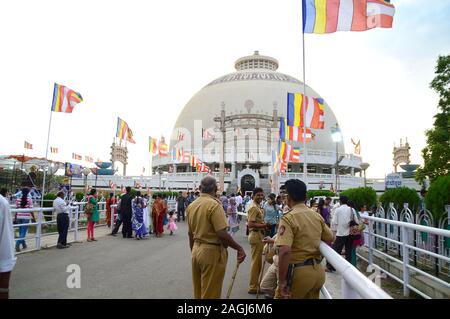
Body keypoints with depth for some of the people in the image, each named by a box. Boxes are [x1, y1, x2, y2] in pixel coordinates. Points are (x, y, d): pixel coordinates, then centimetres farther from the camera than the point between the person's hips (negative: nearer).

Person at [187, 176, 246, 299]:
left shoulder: (191, 206, 5)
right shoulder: (214, 205, -18)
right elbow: (222, 234, -24)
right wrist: (239, 248, -14)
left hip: (197, 250, 7)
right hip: (212, 252, -7)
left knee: (198, 291, 19)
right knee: (210, 293, 6)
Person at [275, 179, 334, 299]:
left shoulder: (288, 218, -17)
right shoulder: (317, 216, 4)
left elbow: (284, 252, -26)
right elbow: (330, 238, 17)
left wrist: (282, 281, -21)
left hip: (299, 272, -6)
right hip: (318, 270, 6)